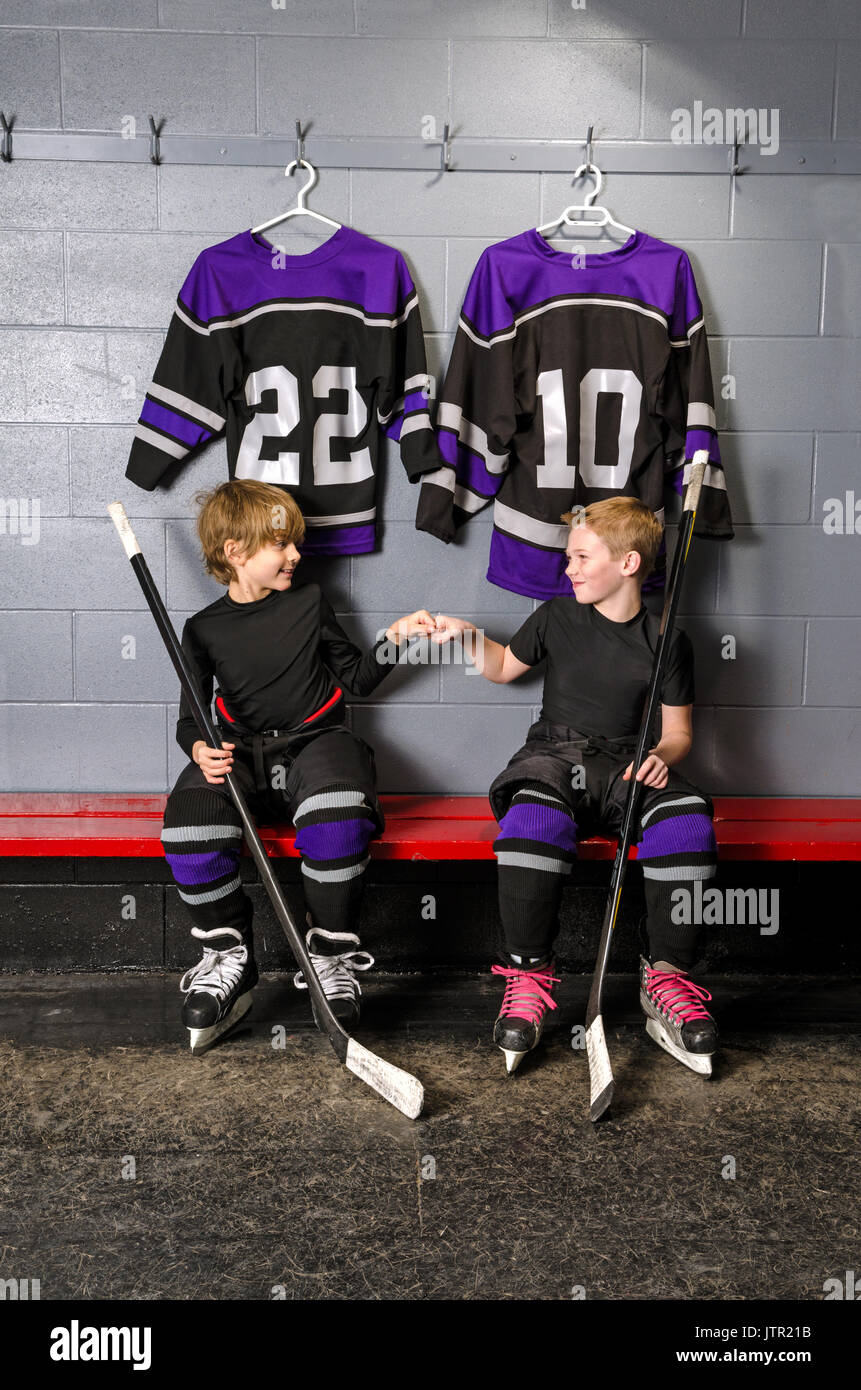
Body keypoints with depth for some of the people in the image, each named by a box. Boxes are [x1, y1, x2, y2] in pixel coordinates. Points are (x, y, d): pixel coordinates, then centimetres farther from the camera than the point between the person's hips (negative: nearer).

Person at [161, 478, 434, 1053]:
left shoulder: (310, 602, 10)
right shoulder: (205, 629, 8)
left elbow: (358, 677, 17)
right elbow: (190, 717, 10)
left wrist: (392, 640, 1)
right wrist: (200, 748, -13)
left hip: (315, 741, -1)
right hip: (240, 753, 1)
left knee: (337, 815, -38)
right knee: (187, 822, -32)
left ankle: (332, 960, -18)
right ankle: (230, 959, -9)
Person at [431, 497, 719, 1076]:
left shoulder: (666, 641, 4)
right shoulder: (557, 616, 8)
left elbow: (678, 730, 9)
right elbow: (505, 667, 25)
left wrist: (661, 756, -13)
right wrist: (469, 637, 7)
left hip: (625, 764, 0)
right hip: (555, 755, 0)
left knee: (688, 821, -32)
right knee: (533, 817, -37)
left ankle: (668, 977, -18)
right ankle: (529, 973, -24)